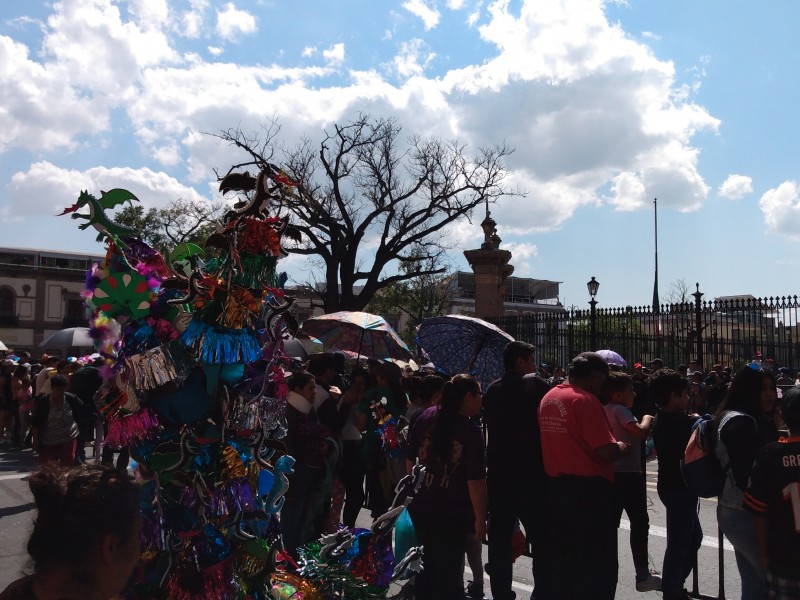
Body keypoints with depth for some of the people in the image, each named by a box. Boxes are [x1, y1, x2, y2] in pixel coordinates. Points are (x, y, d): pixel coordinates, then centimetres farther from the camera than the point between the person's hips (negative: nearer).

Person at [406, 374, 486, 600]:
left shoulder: (426, 417, -2)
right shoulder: (471, 432, -18)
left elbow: (409, 460, 6)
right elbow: (475, 482, -19)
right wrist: (480, 519, -10)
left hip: (421, 507, 5)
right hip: (453, 513, -5)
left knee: (427, 566, 22)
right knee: (450, 572, 10)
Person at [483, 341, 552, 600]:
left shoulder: (492, 390, 8)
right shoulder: (536, 384, -8)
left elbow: (491, 428, 12)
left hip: (498, 473, 6)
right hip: (531, 474, -5)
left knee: (499, 538, 11)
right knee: (542, 539, 3)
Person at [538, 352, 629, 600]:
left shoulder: (548, 398, 8)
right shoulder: (585, 400, -17)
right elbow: (606, 451, -21)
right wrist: (622, 448, 0)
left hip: (556, 485, 8)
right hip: (589, 487, -8)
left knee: (564, 556, 17)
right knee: (598, 561, 3)